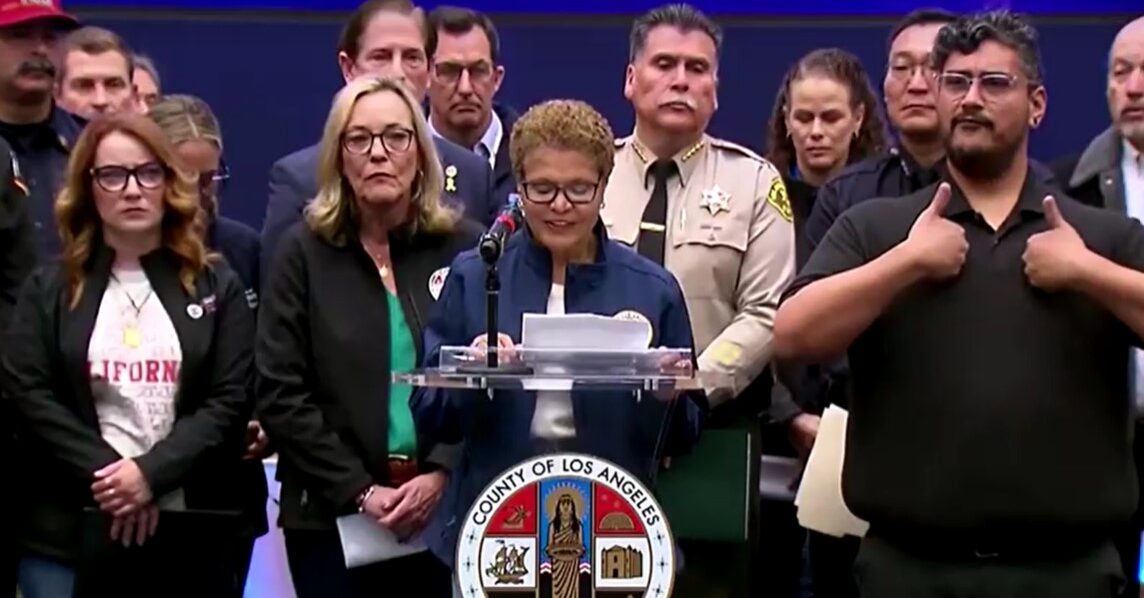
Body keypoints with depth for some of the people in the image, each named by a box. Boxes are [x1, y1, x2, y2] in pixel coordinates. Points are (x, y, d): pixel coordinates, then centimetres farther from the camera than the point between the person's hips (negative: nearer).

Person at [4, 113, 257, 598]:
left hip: (189, 534, 0)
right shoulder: (48, 289, 8)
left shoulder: (217, 288, 8)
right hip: (69, 533, 0)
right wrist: (105, 474, -14)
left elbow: (231, 401, -1)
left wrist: (150, 473, -14)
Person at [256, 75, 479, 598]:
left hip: (448, 511, 0)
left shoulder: (467, 248, 5)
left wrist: (441, 476, -12)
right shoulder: (304, 252, 4)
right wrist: (358, 491, -9)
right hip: (331, 517, 0)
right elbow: (281, 395, -2)